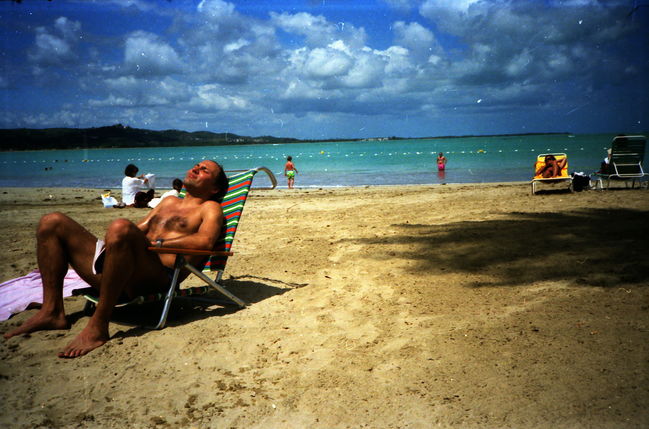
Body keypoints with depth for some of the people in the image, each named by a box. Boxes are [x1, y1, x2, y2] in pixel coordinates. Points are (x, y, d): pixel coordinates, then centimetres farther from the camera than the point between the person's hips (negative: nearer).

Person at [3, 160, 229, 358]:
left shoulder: (209, 207, 13)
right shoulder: (169, 201, 36)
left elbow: (205, 241, -8)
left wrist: (156, 242, -12)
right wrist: (112, 243, 7)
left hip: (158, 276, -8)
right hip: (116, 277, 8)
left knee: (120, 227, -37)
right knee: (52, 222, 3)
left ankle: (98, 327, -30)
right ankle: (52, 311, -7)